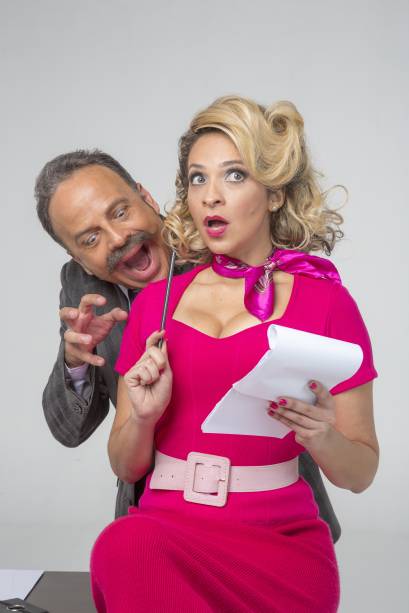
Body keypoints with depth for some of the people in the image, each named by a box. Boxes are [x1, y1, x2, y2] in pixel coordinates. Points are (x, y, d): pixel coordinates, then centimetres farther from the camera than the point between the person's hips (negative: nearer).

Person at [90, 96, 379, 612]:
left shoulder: (325, 302, 1)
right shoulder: (155, 301, 10)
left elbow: (360, 474, 6)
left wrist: (321, 437, -16)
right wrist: (143, 416, -7)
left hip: (278, 540, -2)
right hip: (163, 526, 3)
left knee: (129, 549, -31)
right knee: (124, 545, -32)